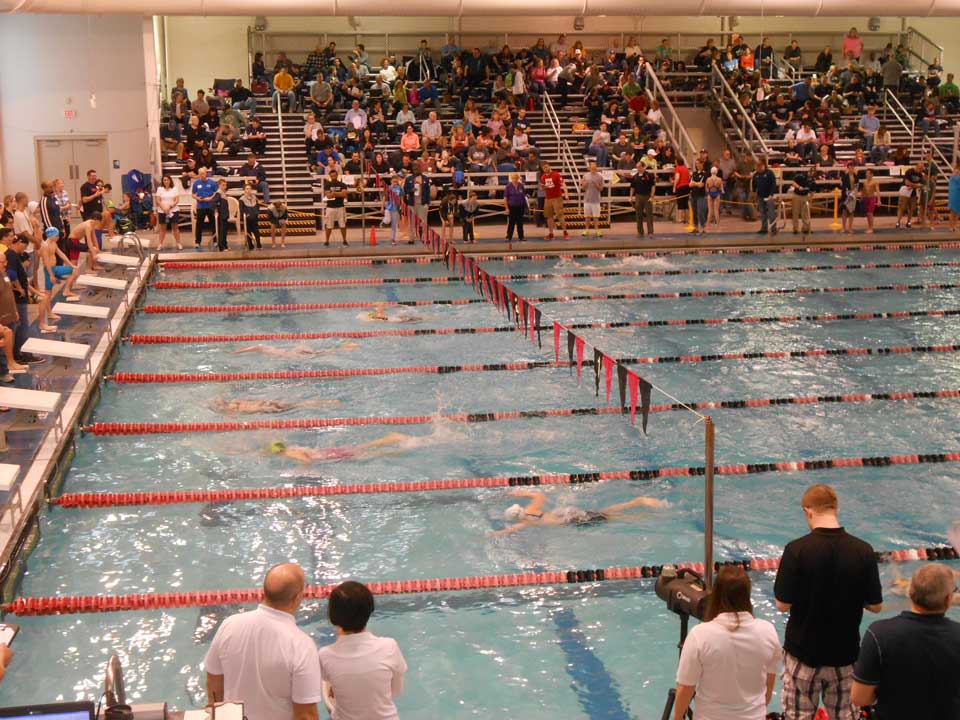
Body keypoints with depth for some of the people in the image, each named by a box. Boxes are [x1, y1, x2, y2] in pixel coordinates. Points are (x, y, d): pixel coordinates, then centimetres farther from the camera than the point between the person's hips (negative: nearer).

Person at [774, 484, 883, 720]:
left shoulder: (797, 550, -19)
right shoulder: (863, 551, -11)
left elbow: (782, 604, -16)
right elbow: (875, 605, -4)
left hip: (803, 654, -2)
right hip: (845, 654, 2)